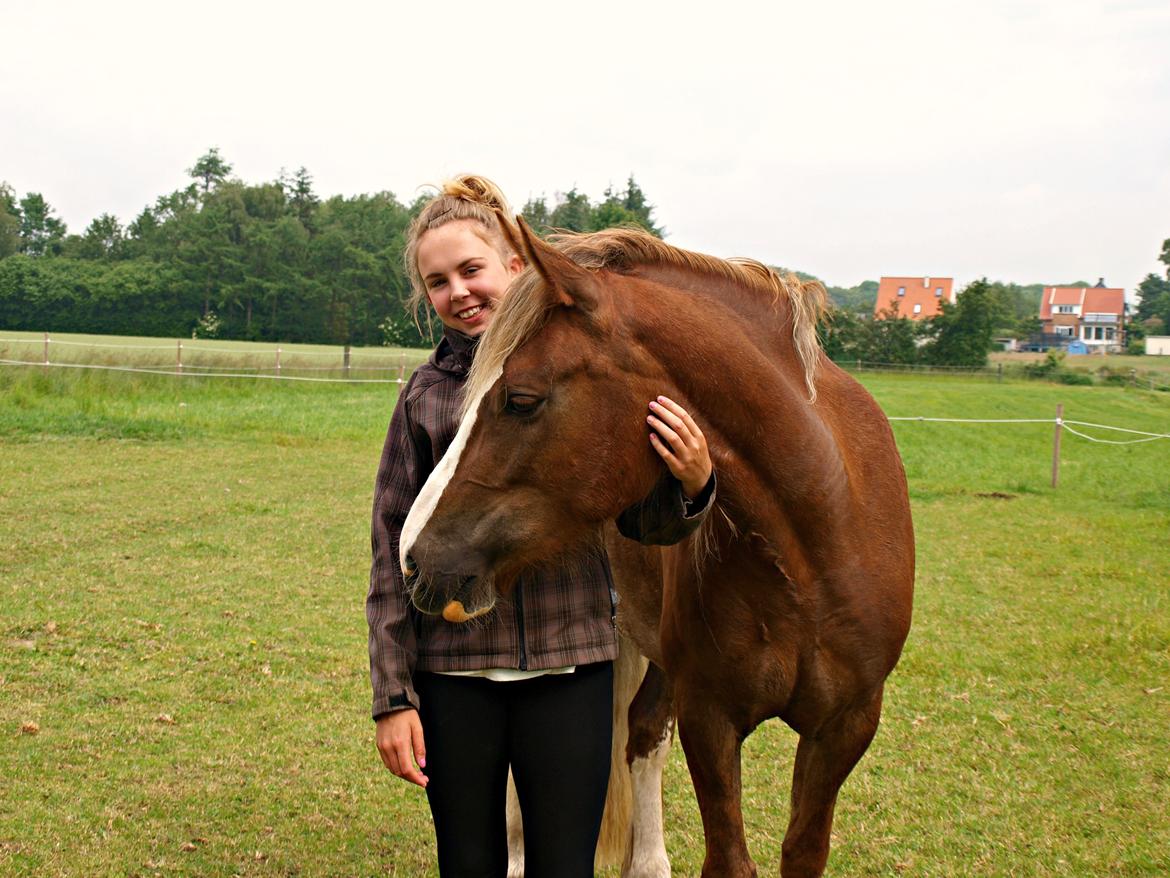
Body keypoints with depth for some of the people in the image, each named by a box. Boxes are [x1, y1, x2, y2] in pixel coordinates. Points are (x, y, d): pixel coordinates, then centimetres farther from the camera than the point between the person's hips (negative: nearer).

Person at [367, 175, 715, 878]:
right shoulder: (425, 396, 0)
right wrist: (392, 698, -1)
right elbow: (392, 552, 2)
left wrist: (693, 484, -19)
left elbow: (642, 522, 4)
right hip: (452, 668, 1)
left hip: (570, 661, -1)